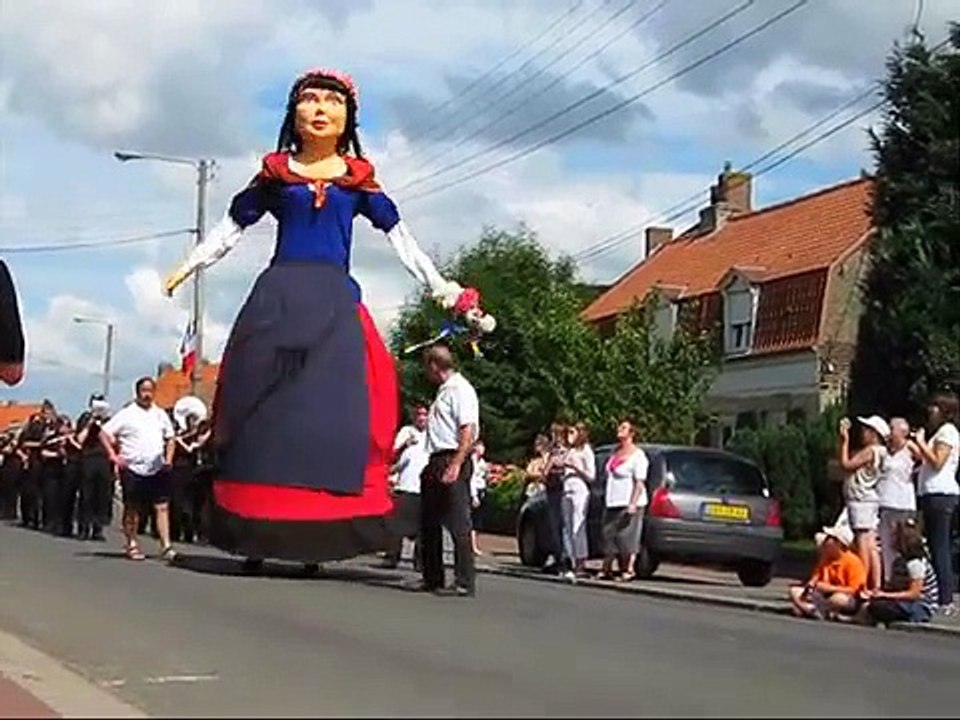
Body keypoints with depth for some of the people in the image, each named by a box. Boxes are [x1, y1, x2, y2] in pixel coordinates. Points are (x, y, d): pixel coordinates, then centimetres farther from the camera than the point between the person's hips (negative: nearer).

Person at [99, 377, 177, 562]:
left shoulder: (160, 414, 13)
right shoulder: (126, 414, -1)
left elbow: (170, 439, 22)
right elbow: (104, 433, -2)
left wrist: (168, 460, 8)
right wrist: (113, 455, -8)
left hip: (158, 469, 3)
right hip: (133, 469, -3)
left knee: (162, 507, -5)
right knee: (132, 509, 6)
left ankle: (166, 546, -8)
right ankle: (131, 544, 17)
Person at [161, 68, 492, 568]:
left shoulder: (359, 179, 13)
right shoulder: (274, 173, 11)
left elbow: (400, 237, 16)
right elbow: (232, 226, 18)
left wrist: (442, 289, 12)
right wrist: (190, 266, 10)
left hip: (335, 301, 1)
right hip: (278, 296, 0)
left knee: (334, 408, -8)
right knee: (263, 408, -5)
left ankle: (322, 536, -6)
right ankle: (255, 536, -2)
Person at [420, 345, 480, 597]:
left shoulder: (460, 389, -10)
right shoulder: (444, 390, 20)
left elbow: (468, 430, -19)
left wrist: (456, 465, -26)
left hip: (452, 461, -11)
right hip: (436, 462, 11)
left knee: (458, 523, -10)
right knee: (430, 522, 14)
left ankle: (465, 583, -8)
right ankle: (433, 579, 23)